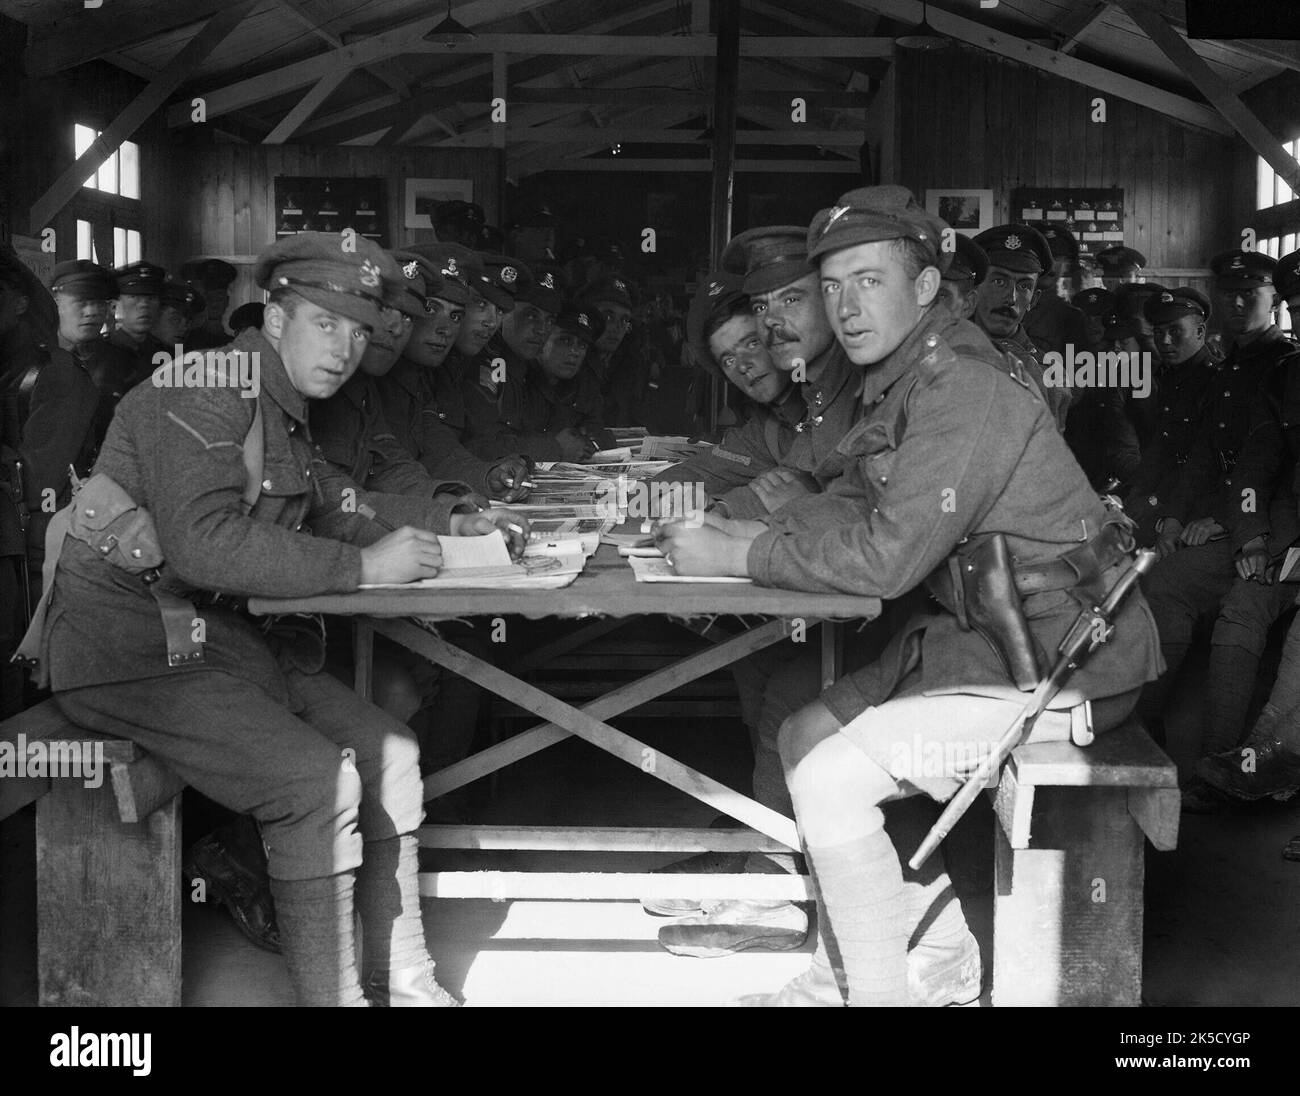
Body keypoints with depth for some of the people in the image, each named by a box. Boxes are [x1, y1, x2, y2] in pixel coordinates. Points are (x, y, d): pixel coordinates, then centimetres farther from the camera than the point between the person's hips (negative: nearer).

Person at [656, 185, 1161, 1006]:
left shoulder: (962, 391, -22)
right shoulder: (905, 380, 10)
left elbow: (883, 557, -26)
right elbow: (848, 508, 14)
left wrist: (738, 559, -16)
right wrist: (741, 531, -3)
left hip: (1059, 669, -10)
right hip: (989, 639, 10)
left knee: (830, 778, -16)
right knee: (808, 735, 10)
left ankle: (880, 989, 2)